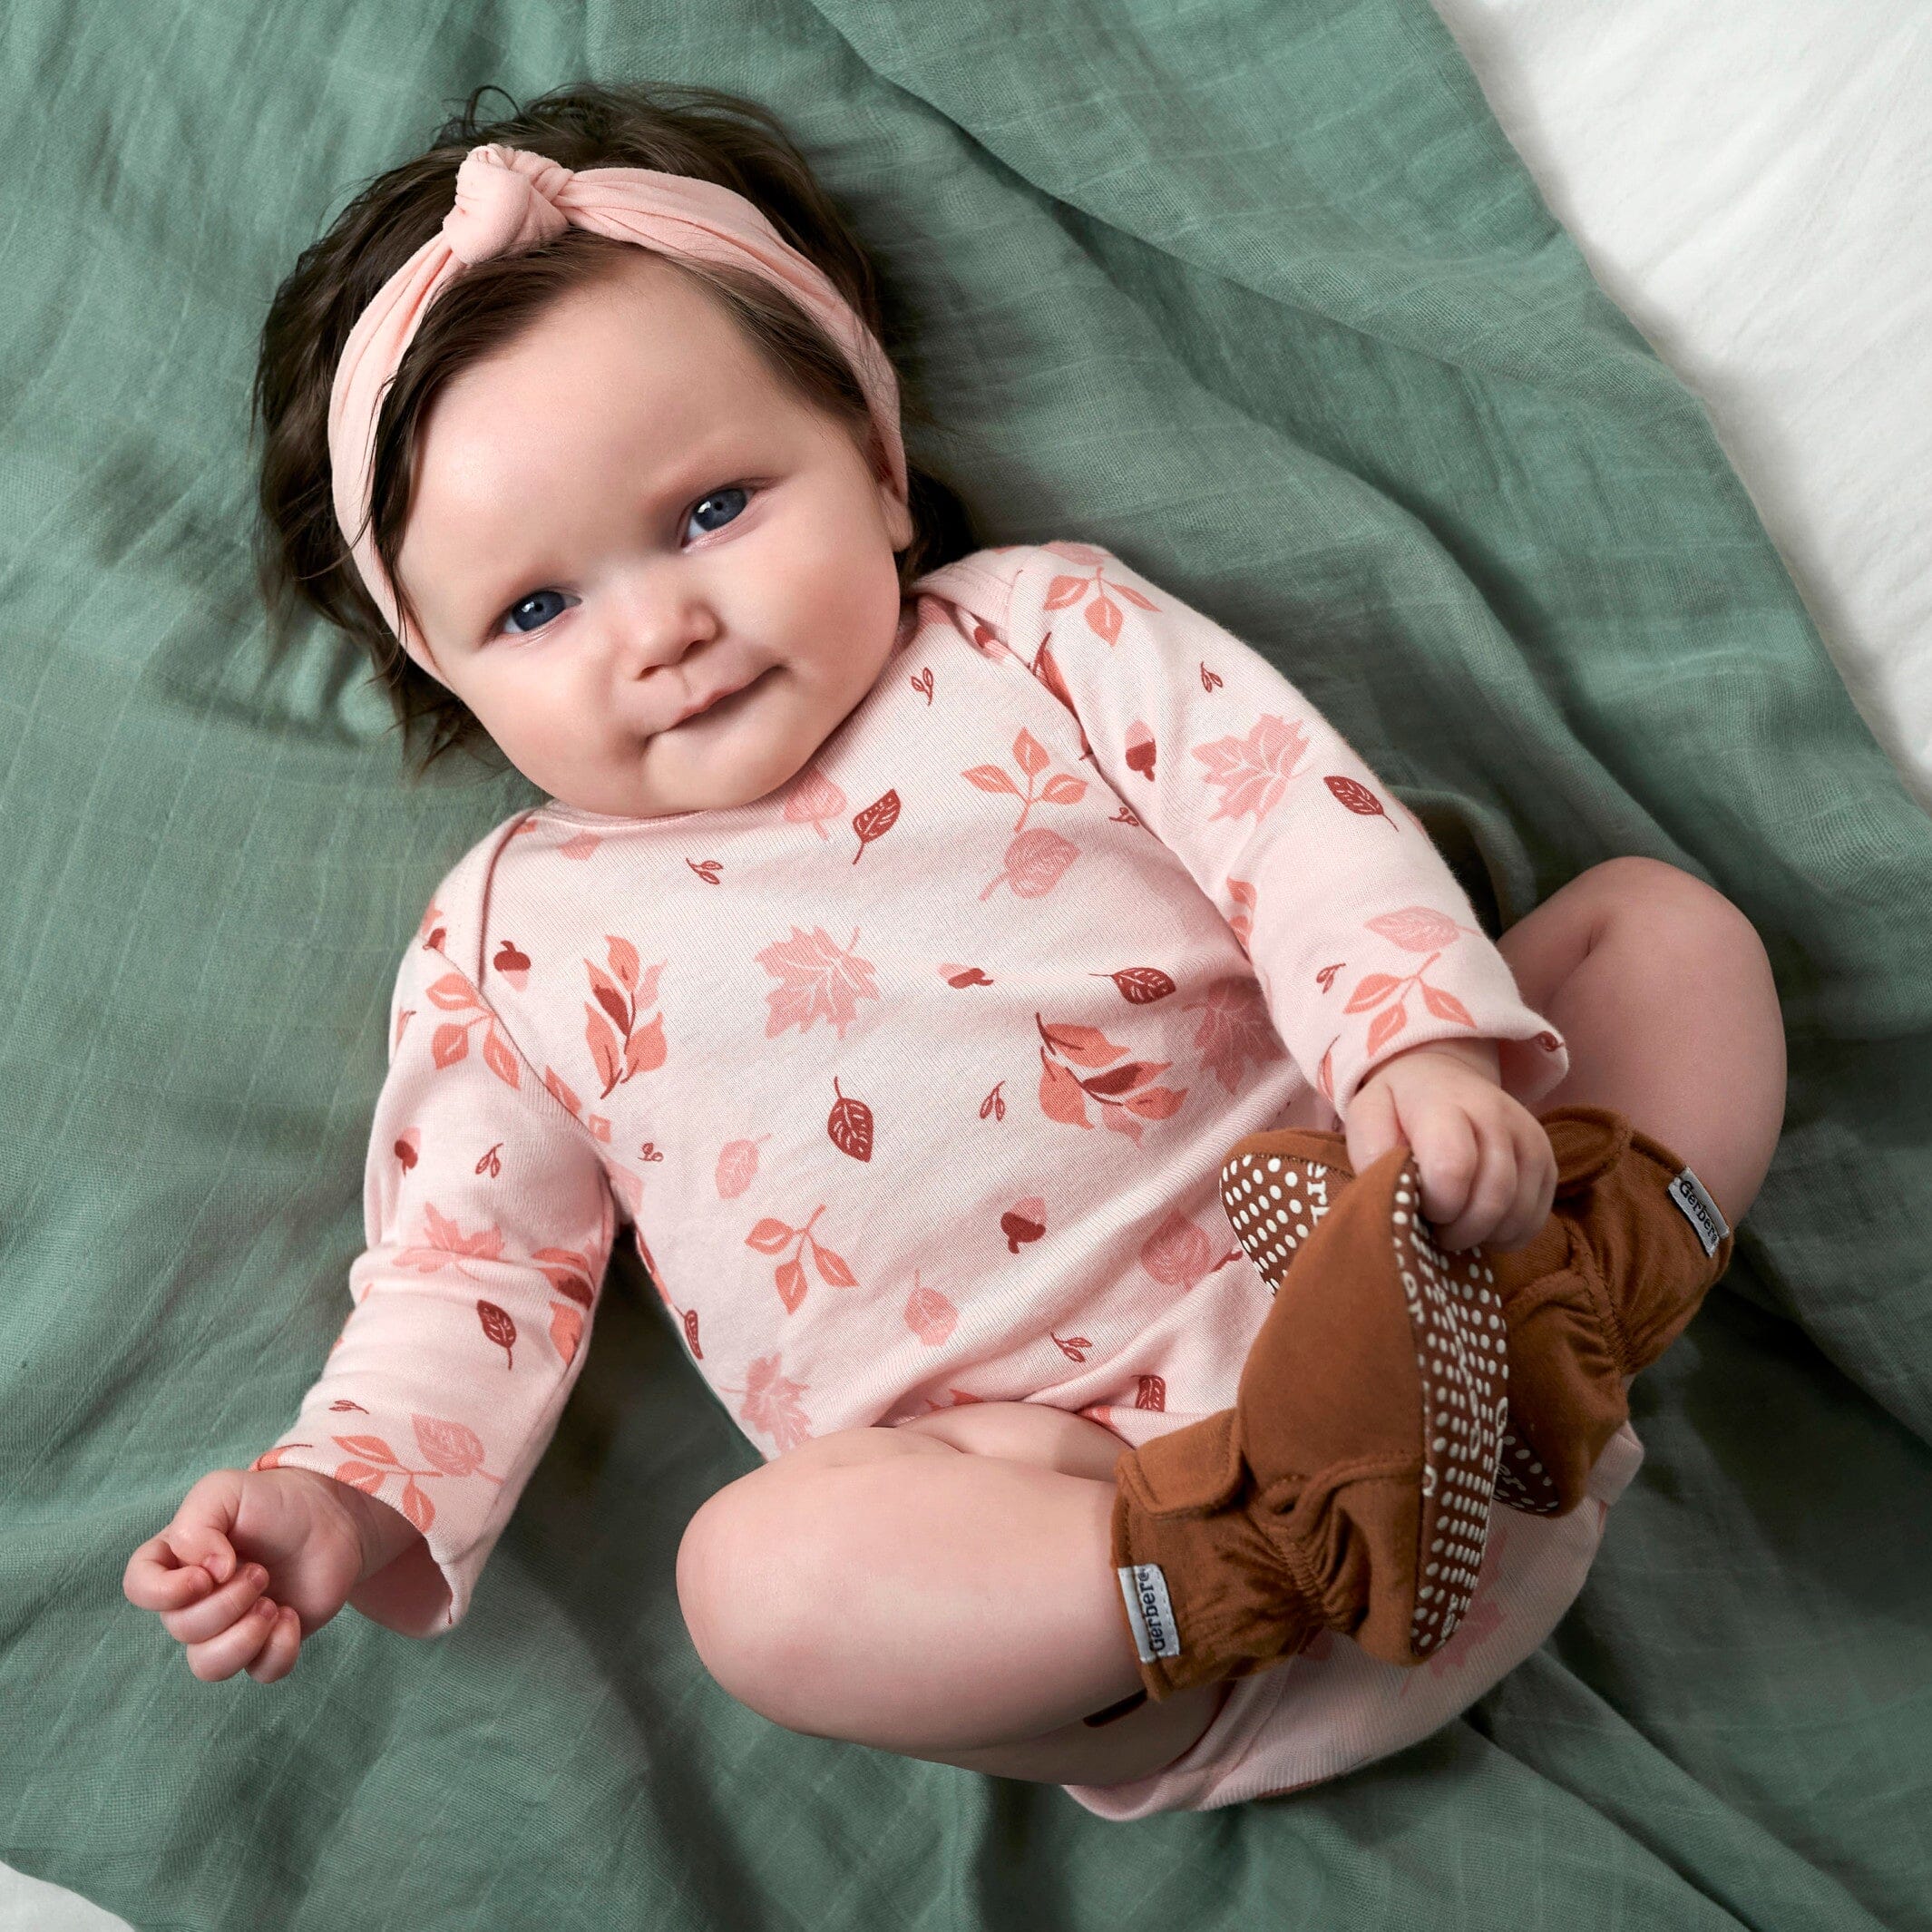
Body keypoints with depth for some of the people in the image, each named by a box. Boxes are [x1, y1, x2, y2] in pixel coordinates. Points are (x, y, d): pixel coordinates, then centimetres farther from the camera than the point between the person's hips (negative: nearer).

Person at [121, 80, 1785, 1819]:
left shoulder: (1043, 635, 9)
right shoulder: (515, 942, 11)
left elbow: (1294, 811, -1)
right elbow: (474, 1267, 11)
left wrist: (1421, 1035, -19)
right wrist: (355, 1496, -7)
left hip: (1339, 1269, 2)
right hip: (1035, 1475, -1)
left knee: (1672, 921, -1)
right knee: (761, 1573, -31)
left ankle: (1547, 1328, -21)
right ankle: (1290, 1552, -30)